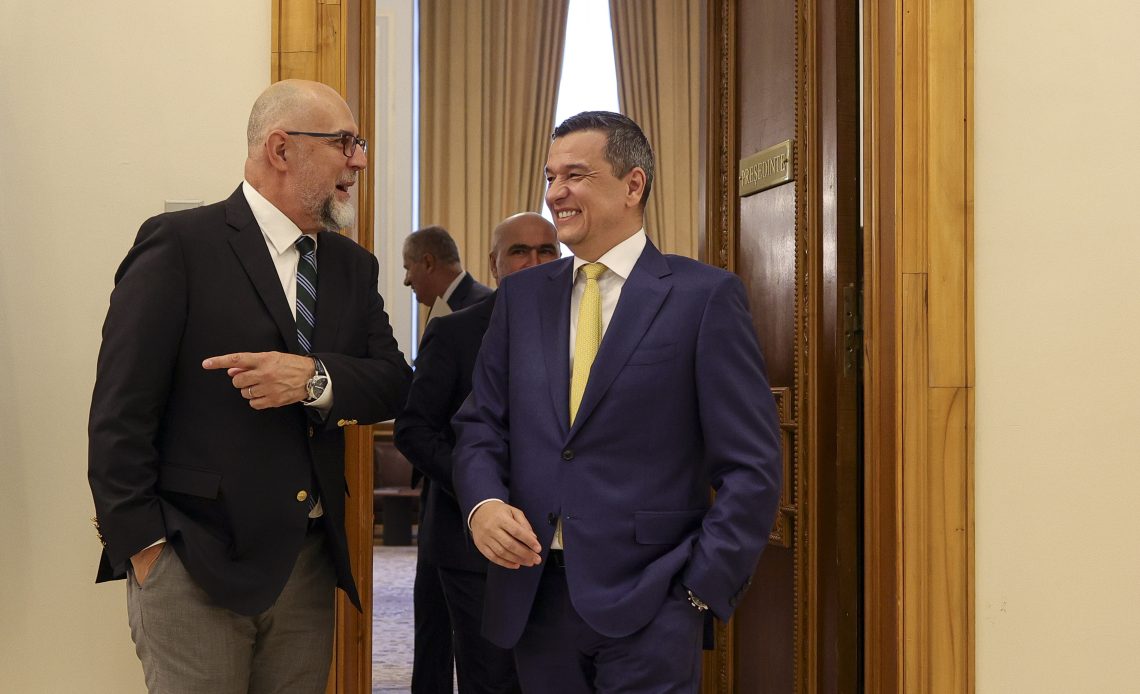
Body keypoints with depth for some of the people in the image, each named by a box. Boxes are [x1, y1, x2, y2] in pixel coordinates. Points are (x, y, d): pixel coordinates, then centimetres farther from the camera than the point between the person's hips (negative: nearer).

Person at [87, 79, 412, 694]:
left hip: (310, 562, 5)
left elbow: (394, 385, 5)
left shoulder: (353, 265, 12)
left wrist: (315, 378, -15)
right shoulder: (179, 244, -7)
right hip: (194, 562, -5)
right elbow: (122, 410, -9)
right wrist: (142, 543, -12)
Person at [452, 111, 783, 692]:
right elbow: (479, 425, 11)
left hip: (647, 605, -4)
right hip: (534, 596, 4)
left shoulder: (705, 295, -5)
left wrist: (703, 587, -10)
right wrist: (483, 503, -8)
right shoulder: (521, 296, 9)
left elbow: (751, 464, -6)